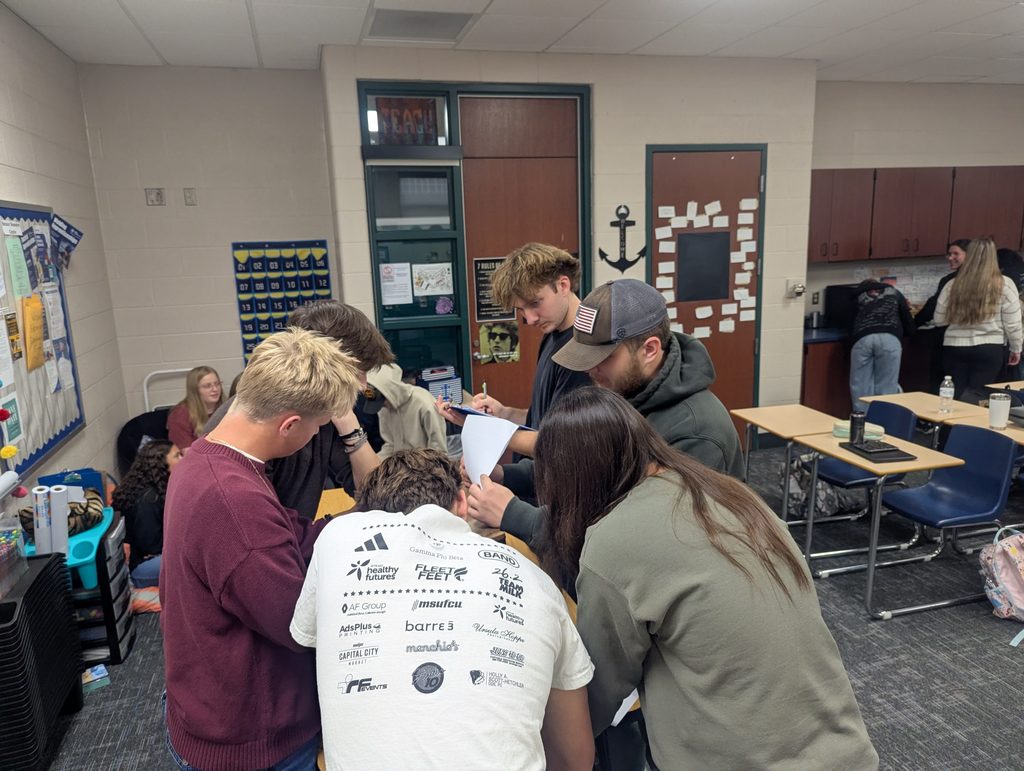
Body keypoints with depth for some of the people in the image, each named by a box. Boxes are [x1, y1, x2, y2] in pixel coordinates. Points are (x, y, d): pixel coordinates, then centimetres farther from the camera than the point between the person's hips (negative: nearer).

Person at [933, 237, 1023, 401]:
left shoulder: (953, 285, 0)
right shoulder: (1004, 285, -3)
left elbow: (939, 319, 7)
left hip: (954, 348, 2)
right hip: (989, 349, -2)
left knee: (955, 397, 10)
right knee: (976, 397, 1)